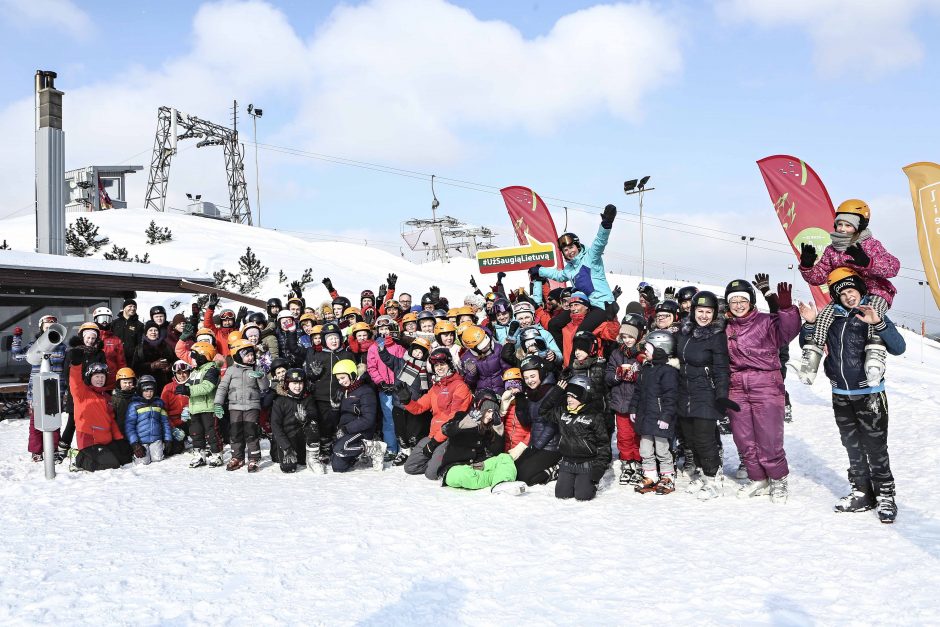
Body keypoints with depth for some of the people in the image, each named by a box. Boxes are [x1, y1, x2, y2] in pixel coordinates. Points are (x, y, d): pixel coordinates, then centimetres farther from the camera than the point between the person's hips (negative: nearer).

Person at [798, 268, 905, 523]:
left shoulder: (873, 315, -5)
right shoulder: (831, 316, 4)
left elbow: (898, 348, -16)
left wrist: (878, 323, -30)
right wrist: (810, 323, -10)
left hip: (869, 394, -4)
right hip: (840, 395, 4)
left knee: (875, 447, -3)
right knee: (852, 447, 12)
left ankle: (885, 495, 10)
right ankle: (862, 493, 23)